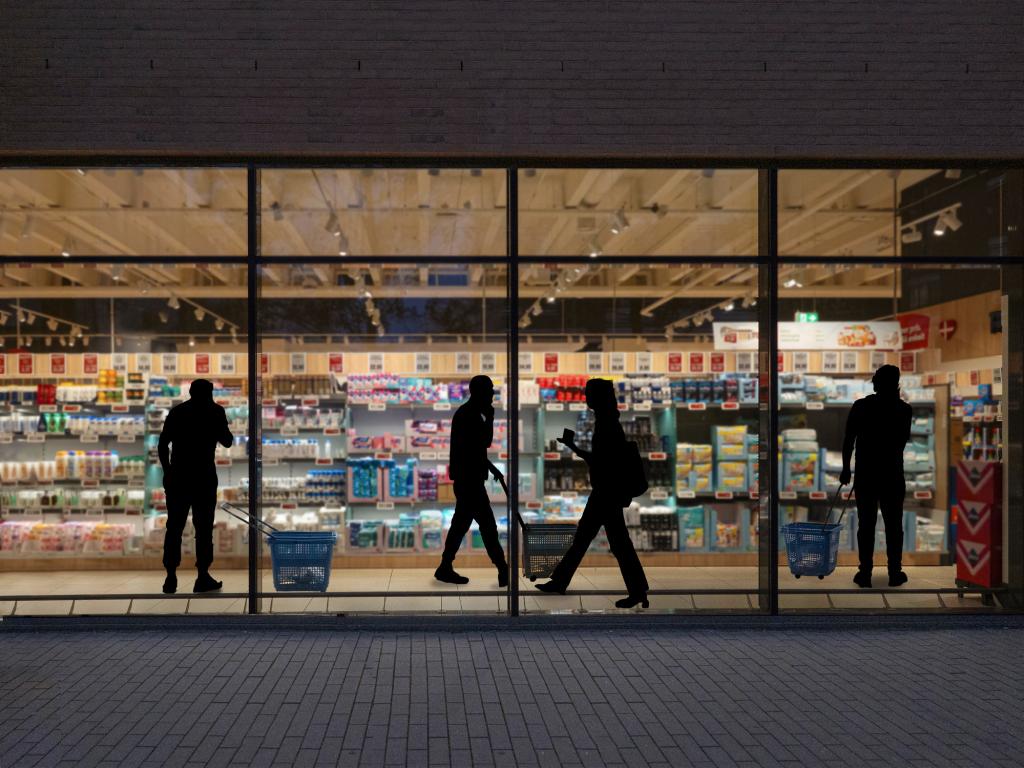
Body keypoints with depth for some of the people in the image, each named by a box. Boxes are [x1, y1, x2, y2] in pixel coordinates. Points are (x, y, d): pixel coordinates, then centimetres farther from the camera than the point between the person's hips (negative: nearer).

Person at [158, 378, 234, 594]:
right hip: (204, 477, -3)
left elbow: (162, 444, 5)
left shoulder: (177, 411, 9)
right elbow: (227, 441, 5)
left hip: (177, 476, 3)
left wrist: (167, 470, 14)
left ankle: (171, 577, 3)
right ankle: (203, 577, 1)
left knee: (174, 527, 6)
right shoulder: (215, 411, 0)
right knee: (203, 527, 2)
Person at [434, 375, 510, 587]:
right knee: (487, 524, -6)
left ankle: (446, 568, 19)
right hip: (468, 478, -10)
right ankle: (503, 571, -2)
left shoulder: (470, 413, 14)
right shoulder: (469, 415, -17)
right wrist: (490, 417, -13)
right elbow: (486, 442, -22)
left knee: (461, 523, 14)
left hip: (468, 477, 10)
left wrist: (491, 467, 23)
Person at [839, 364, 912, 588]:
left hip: (865, 475, 0)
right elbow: (904, 438, 13)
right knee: (893, 525, 8)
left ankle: (865, 574, 5)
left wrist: (845, 468, 8)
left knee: (866, 525, 5)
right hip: (893, 476, 0)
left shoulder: (860, 406, -3)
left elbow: (848, 440, -2)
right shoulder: (902, 409, -4)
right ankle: (895, 573, 11)